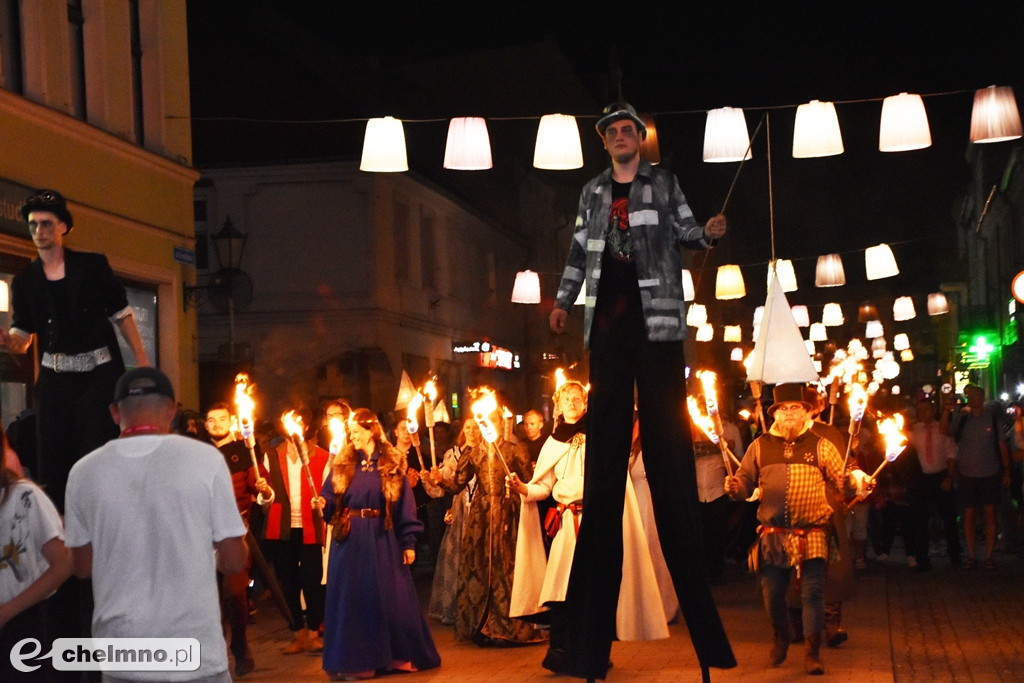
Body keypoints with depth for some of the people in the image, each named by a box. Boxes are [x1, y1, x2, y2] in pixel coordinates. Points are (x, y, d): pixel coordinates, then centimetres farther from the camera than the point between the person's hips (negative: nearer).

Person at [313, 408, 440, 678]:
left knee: (390, 598, 4)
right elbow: (331, 496, 2)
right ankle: (355, 660, 12)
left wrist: (408, 542, -5)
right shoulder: (343, 463, 4)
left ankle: (399, 655, 18)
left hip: (381, 539, -1)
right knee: (351, 599, 4)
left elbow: (404, 504, -2)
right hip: (349, 540, 2)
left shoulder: (392, 464, 0)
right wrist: (324, 503, -22)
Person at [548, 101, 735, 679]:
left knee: (667, 430, -5)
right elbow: (580, 249, 21)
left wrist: (708, 233, -12)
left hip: (657, 315, -3)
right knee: (606, 428, 0)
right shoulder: (593, 193, 18)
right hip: (608, 319, 3)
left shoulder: (663, 183, 10)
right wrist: (564, 300, 15)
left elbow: (685, 230, 8)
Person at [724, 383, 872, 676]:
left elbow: (840, 479, 4)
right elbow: (745, 481, 9)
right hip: (773, 535, 2)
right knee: (772, 593, 9)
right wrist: (734, 486, -13)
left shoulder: (821, 446, 5)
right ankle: (781, 638, 37)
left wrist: (856, 480, -17)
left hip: (811, 535, -2)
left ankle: (813, 652, 8)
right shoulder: (760, 446, 8)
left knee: (812, 593, -4)